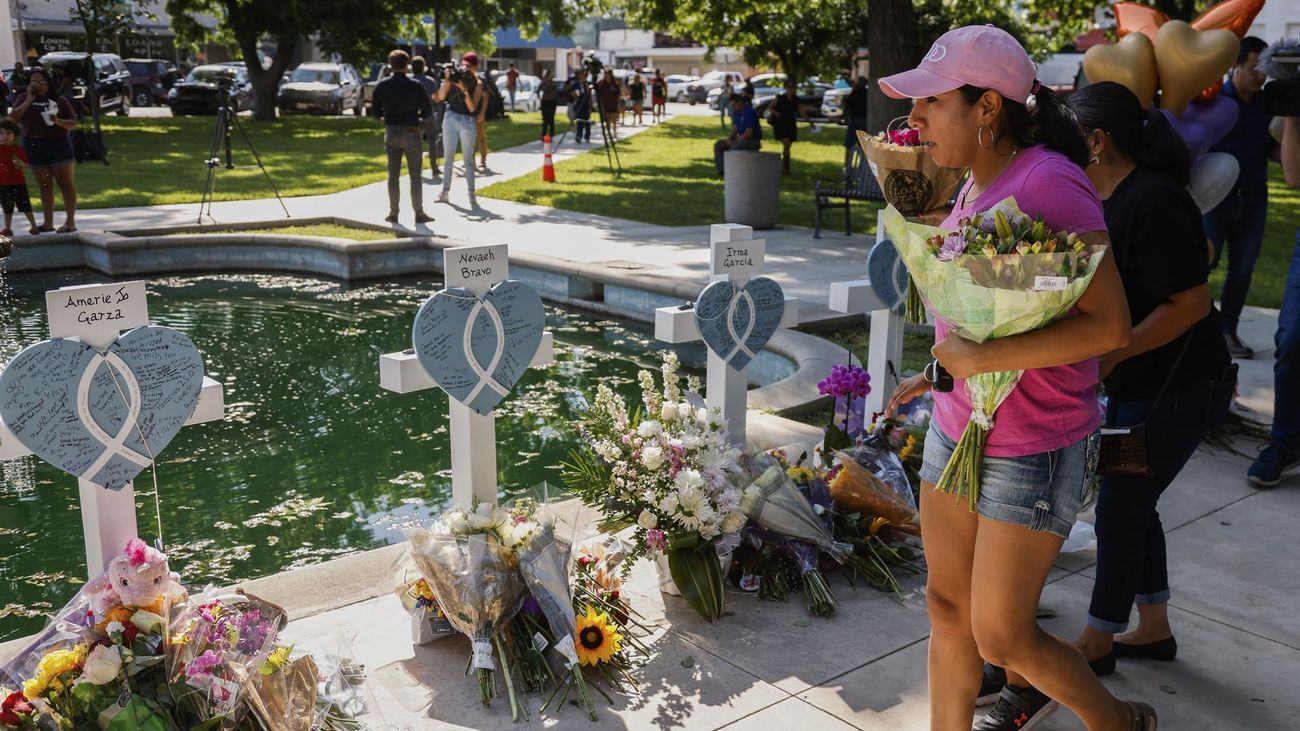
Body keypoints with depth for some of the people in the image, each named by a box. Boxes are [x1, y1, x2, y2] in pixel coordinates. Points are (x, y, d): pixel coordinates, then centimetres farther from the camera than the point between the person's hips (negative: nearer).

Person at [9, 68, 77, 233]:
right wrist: (29, 100, -5)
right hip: (34, 147, 3)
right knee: (45, 186, 9)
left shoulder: (59, 100, 5)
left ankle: (70, 221, -1)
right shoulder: (23, 99, 11)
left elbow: (73, 124, 3)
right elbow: (13, 118, -3)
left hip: (58, 145, -3)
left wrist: (58, 121, -16)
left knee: (66, 184, -4)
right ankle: (48, 222, 14)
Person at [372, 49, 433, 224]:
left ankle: (393, 213, 11)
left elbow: (376, 111, 3)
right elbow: (428, 111, -6)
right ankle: (419, 213, 6)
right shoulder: (415, 85, -10)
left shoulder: (382, 86, -2)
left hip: (391, 133, 2)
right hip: (412, 132, -2)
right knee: (415, 175, 4)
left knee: (393, 175, 9)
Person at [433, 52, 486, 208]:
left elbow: (472, 107, -12)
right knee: (448, 158, 7)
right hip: (450, 119, 3)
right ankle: (445, 191, 13)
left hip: (468, 122, -3)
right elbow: (440, 97, -5)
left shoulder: (477, 84, -3)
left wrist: (464, 89, -20)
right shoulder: (453, 78, 3)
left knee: (468, 159, -1)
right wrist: (446, 80, -15)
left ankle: (471, 194, 1)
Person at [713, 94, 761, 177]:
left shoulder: (749, 112, -19)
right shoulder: (736, 112, 8)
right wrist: (729, 139, -5)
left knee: (734, 149, -36)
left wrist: (733, 142, -17)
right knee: (718, 145, 1)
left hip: (753, 141, -9)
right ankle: (721, 171, -6)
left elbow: (748, 134, -22)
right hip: (742, 139, 9)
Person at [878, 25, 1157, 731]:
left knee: (1000, 636, 3)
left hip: (1033, 447, -8)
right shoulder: (977, 185, 6)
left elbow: (1108, 324, -25)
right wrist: (943, 372, 8)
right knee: (946, 606, 15)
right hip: (957, 428, 8)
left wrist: (979, 358, -25)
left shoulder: (1048, 183, -21)